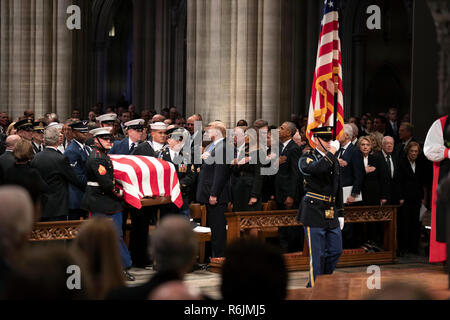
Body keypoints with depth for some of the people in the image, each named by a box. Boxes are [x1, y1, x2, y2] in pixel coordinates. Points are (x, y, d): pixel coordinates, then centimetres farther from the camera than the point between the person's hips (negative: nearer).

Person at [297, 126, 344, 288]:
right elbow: (317, 168, -31)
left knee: (336, 251, 9)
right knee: (317, 255, -3)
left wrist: (340, 214, 17)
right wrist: (331, 153, -20)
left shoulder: (334, 160, 15)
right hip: (314, 213, -7)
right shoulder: (306, 159, -6)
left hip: (331, 214, 7)